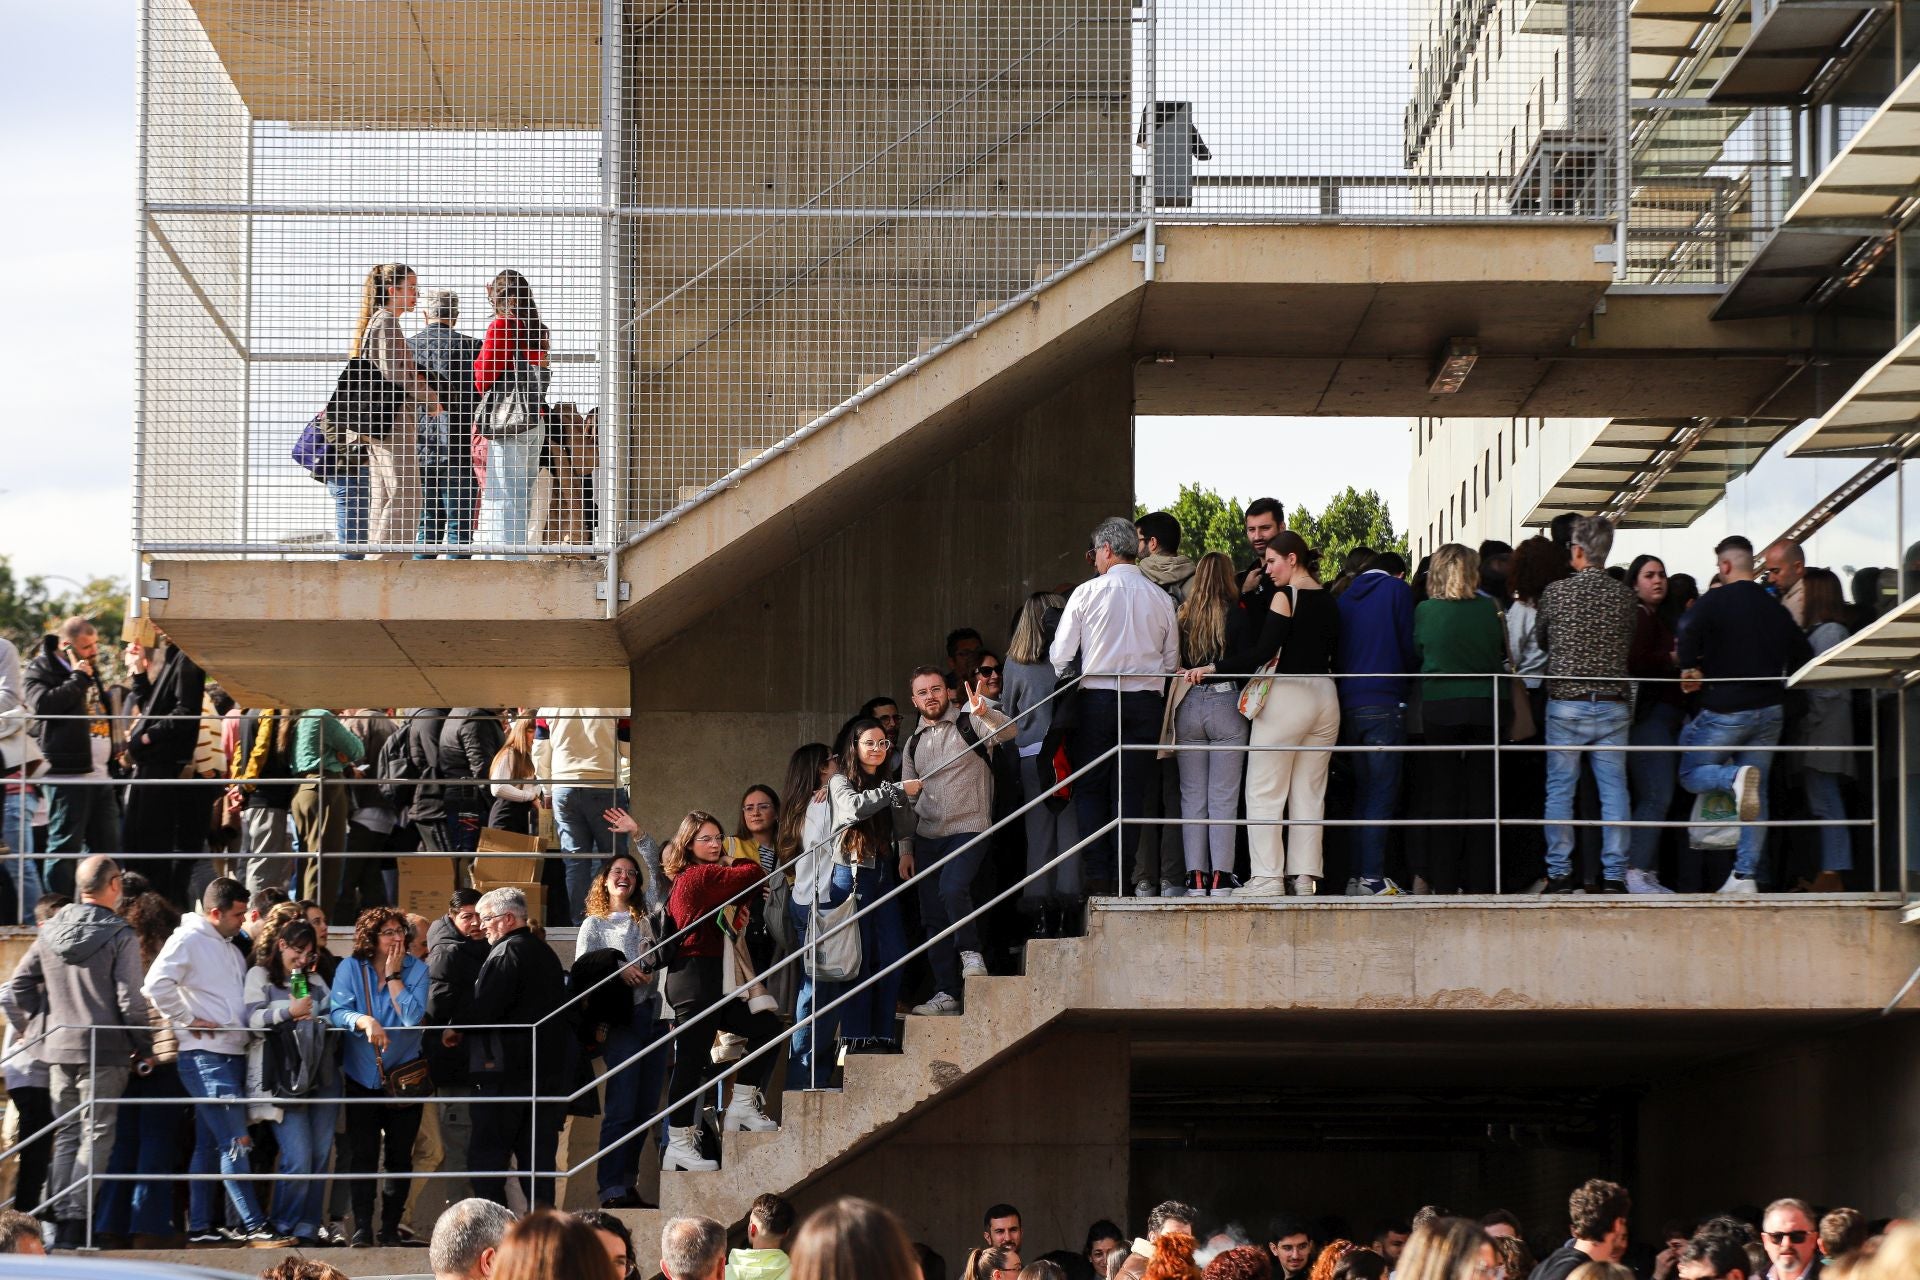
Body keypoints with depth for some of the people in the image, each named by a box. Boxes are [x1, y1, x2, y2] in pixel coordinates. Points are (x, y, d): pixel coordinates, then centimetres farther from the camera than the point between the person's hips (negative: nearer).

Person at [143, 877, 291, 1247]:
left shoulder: (230, 948, 20)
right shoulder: (188, 939, -7)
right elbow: (157, 985, -19)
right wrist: (188, 1020, -15)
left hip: (232, 1054, 9)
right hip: (205, 1054, -9)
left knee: (208, 1144, 11)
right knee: (235, 1143, -12)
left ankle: (200, 1227, 15)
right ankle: (254, 1228, -14)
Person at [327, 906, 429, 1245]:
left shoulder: (416, 970, 0)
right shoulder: (351, 968, -1)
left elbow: (414, 1017, -13)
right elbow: (338, 1012, -14)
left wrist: (393, 976, -12)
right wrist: (365, 1022, -33)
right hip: (362, 1076, -1)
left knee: (400, 1155, 4)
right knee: (362, 1154, -4)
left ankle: (391, 1226, 13)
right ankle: (361, 1227, -1)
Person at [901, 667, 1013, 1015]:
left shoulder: (969, 723, -1)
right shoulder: (914, 743, 15)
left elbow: (1008, 731, -21)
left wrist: (984, 713, -41)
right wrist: (906, 849, 12)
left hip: (968, 829, -6)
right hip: (927, 836, 6)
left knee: (952, 889, -29)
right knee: (933, 917, 3)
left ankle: (970, 953, -7)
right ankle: (946, 993, 8)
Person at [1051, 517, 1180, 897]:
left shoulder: (1087, 593, -4)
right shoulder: (1160, 598, 6)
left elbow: (1060, 654, -1)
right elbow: (1172, 661, 10)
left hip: (1096, 698, -3)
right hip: (1146, 701, 3)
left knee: (1090, 789, 4)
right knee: (1130, 792, 5)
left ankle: (1097, 876, -5)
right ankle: (1122, 875, 1)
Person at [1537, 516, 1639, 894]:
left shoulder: (1555, 592, -5)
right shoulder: (1625, 596, 0)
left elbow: (1542, 640, 9)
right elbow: (1630, 646, 11)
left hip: (1565, 703, -2)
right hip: (1614, 705, 2)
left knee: (1560, 789, 5)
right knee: (1614, 789, 4)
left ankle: (1560, 873, 6)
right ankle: (1614, 874, 2)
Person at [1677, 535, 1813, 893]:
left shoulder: (1716, 600, -7)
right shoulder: (1776, 608, 9)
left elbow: (1689, 636, -24)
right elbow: (1803, 656, 11)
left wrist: (1690, 671, -8)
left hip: (1725, 710, -5)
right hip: (1770, 711, 5)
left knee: (1691, 775, 10)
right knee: (1757, 797, 9)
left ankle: (1735, 777, -22)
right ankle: (1746, 874, 3)